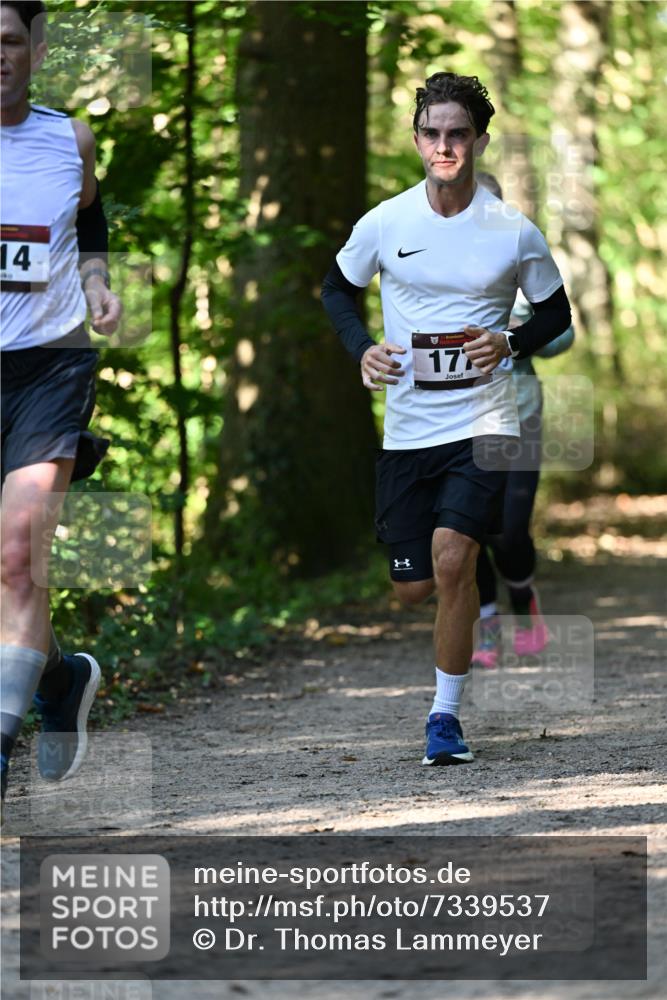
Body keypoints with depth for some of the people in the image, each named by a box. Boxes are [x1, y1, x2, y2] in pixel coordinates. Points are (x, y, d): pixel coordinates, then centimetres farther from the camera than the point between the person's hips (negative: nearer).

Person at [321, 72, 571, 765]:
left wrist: (509, 344, -10)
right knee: (413, 588, 4)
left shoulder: (514, 233, -4)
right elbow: (337, 288, 15)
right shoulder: (383, 224, -2)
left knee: (451, 559, -21)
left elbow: (556, 313, 10)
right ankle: (470, 592, 42)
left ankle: (446, 713, -6)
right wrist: (362, 349, -2)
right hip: (408, 427, 2)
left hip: (483, 422, -2)